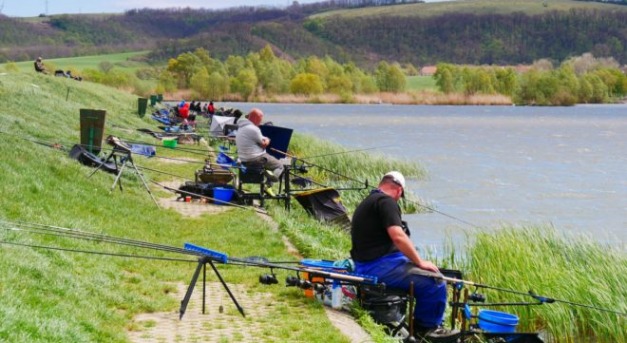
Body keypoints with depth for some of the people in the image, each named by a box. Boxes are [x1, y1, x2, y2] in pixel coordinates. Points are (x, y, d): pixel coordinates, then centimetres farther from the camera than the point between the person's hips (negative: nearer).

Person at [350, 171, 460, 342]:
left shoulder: (367, 202, 21)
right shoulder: (386, 201, -11)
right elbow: (398, 236, -24)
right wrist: (420, 262, -13)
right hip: (379, 266, -11)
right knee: (435, 282, -16)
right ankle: (426, 328, 1)